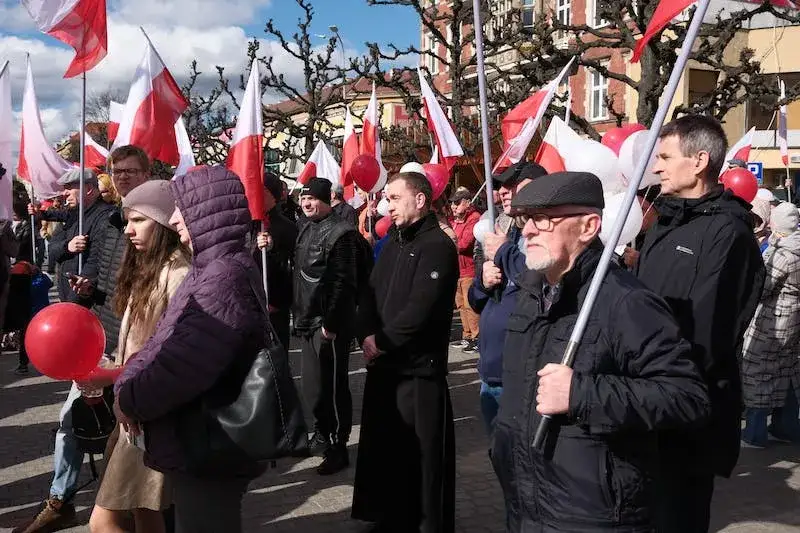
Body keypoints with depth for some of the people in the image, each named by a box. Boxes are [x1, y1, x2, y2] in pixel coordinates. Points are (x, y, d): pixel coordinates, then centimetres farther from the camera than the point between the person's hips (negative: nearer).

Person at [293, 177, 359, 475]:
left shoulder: (339, 232, -14)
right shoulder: (307, 231, 13)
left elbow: (344, 283, -19)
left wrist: (330, 323, -21)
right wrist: (299, 315, 13)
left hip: (329, 325, -9)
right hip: (308, 322, 9)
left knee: (332, 386, -2)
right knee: (313, 384, 18)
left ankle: (338, 448, 8)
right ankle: (322, 436, 32)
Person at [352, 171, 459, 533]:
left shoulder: (438, 246, -12)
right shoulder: (393, 243, 15)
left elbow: (419, 310, -21)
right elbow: (371, 293, 12)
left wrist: (382, 343, -12)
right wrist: (367, 336, -5)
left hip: (419, 367, -8)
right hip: (384, 364, 8)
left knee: (422, 452, 1)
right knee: (384, 446, 15)